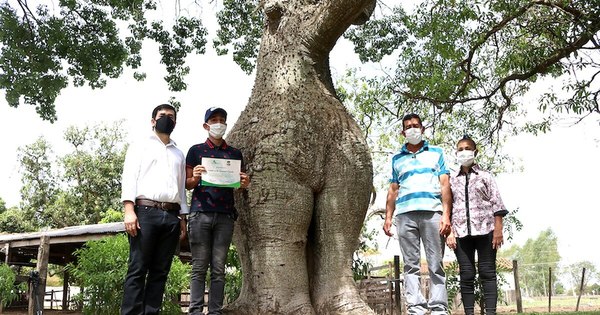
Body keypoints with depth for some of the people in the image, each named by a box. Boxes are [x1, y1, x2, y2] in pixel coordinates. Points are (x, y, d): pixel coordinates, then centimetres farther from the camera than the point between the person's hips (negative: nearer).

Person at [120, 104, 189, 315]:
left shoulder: (179, 154, 25)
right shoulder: (140, 146, 12)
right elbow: (129, 177, 1)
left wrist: (182, 218, 12)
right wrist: (129, 209, -13)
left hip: (172, 216, 4)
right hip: (146, 211, -4)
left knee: (160, 271, 1)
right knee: (138, 269, -7)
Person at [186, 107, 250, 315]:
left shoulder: (235, 153, 16)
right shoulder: (195, 150, 10)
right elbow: (187, 184, 9)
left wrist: (244, 183, -4)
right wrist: (195, 178, -13)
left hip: (225, 215, 2)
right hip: (200, 212, -2)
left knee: (219, 269, 1)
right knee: (199, 267, -3)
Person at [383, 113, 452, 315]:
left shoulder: (436, 153, 17)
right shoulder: (397, 159, 22)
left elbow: (445, 185, 9)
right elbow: (393, 191, 19)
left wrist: (446, 215, -3)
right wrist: (388, 218, 7)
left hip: (432, 212, -2)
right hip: (405, 214, 2)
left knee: (435, 265, -3)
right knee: (411, 265, -1)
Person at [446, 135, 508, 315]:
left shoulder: (485, 176, 9)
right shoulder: (452, 179, 14)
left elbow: (496, 204, 2)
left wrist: (498, 230, -7)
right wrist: (449, 232, 0)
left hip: (485, 229, -2)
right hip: (461, 232, 2)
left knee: (487, 273, -3)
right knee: (466, 275, 1)